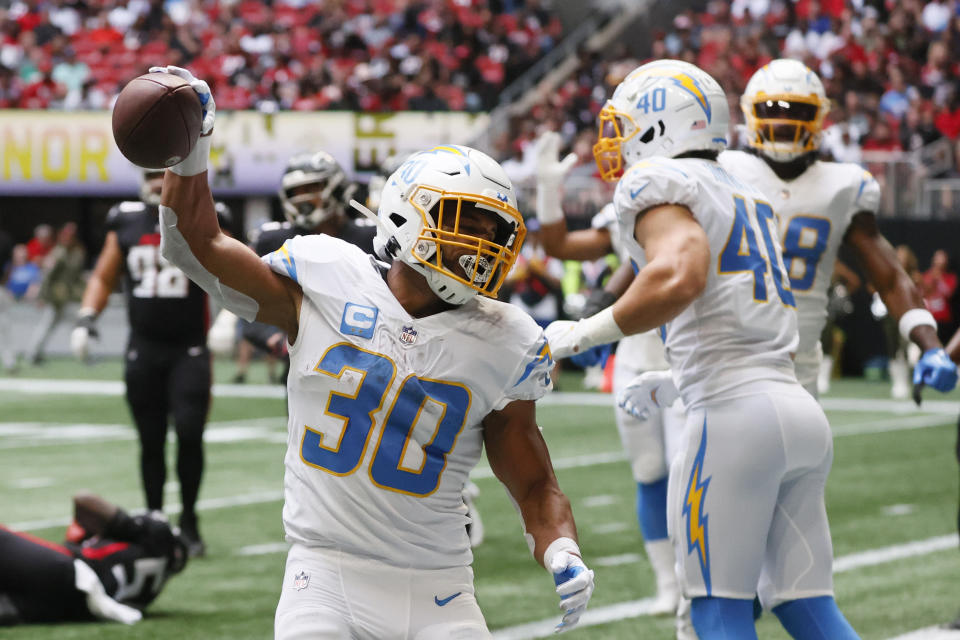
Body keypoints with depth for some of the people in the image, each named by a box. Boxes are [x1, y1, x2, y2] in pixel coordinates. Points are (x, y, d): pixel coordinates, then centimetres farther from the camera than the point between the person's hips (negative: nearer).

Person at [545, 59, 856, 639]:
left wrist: (583, 334, -14)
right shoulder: (747, 196, 23)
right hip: (802, 413, 8)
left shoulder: (660, 183, -4)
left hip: (736, 411, -8)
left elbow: (678, 278, -23)